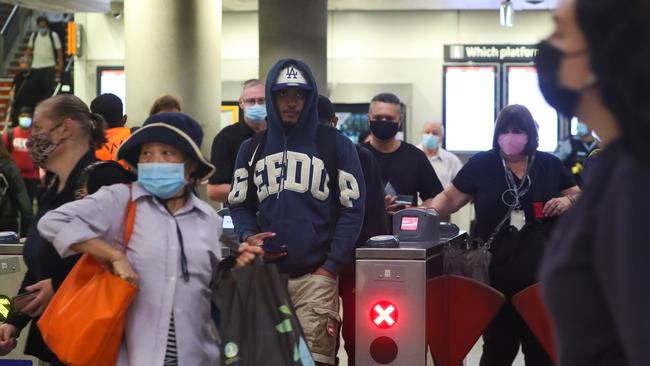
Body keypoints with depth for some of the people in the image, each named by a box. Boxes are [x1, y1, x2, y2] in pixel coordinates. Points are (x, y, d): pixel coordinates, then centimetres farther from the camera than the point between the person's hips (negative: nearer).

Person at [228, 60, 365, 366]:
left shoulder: (336, 146, 4)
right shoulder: (252, 148, 13)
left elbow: (352, 208, 1)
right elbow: (239, 204, 18)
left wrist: (331, 267, -6)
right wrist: (248, 236, -4)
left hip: (315, 276, -3)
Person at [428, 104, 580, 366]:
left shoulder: (550, 165, 7)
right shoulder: (481, 165, 2)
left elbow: (580, 196, 14)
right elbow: (449, 198, 5)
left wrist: (568, 201, -8)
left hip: (541, 274, 2)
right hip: (496, 273, -2)